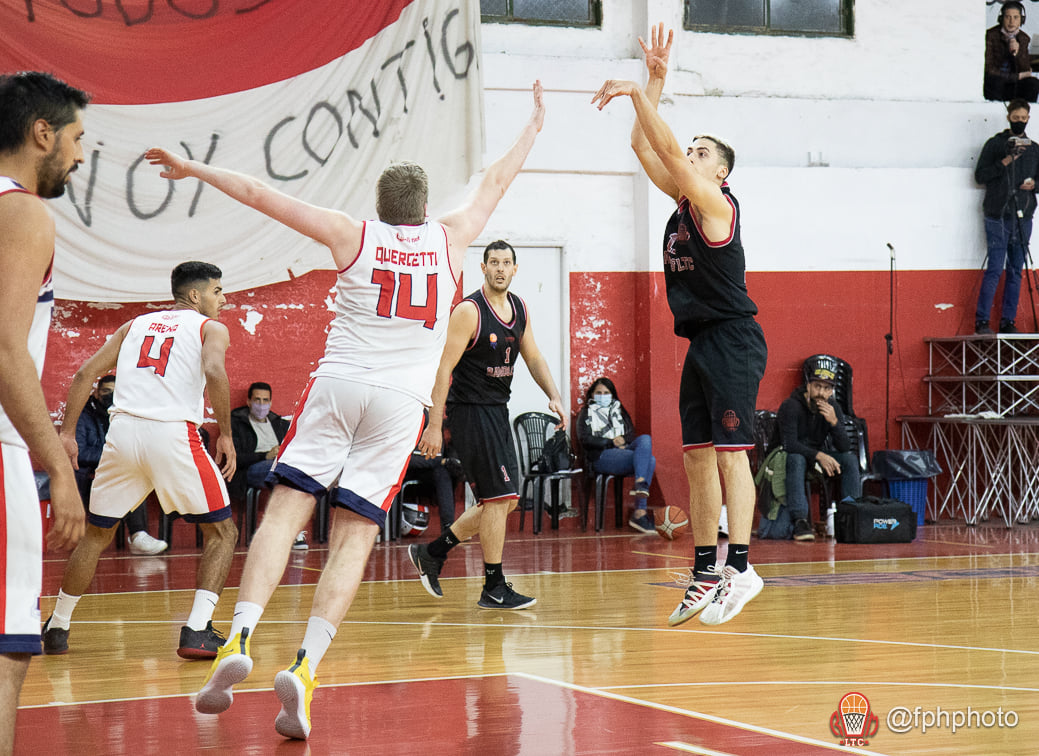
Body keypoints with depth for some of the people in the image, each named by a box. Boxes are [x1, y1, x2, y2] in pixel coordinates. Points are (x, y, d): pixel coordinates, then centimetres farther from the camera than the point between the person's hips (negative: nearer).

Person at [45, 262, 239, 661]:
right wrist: (225, 436, -6)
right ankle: (196, 631, -4)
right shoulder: (211, 328, 11)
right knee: (222, 533, 9)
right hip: (174, 434, -4)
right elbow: (214, 373, -11)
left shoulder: (136, 324, 25)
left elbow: (85, 373, 17)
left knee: (96, 535, 22)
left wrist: (67, 432, 17)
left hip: (122, 431, 4)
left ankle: (57, 627, 28)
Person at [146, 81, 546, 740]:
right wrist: (532, 128, 41)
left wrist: (194, 169, 20)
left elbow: (263, 195, 9)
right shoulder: (449, 240, 11)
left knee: (286, 510, -3)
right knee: (354, 537, -3)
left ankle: (240, 638, -21)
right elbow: (496, 182, 26)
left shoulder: (353, 235, 8)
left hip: (337, 383, 0)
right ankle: (306, 667, -18)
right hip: (401, 401, 1)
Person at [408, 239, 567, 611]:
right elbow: (444, 367, -17)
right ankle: (494, 589, -1)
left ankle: (432, 552, 24)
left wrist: (554, 397, 1)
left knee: (504, 500, 12)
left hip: (496, 411, 9)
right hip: (468, 410, -9)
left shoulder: (519, 308, 8)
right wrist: (434, 426, -21)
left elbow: (533, 357, 17)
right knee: (499, 497, -10)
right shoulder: (469, 311, -16)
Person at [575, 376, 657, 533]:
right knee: (648, 460, -29)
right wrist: (611, 442, -9)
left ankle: (640, 484, -41)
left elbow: (631, 434, 17)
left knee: (645, 439, -29)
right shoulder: (586, 413, 17)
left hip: (625, 450, 5)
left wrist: (623, 440, -7)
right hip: (601, 456, -5)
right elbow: (584, 439, 1)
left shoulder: (619, 410, 29)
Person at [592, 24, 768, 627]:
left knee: (731, 452, -13)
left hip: (734, 340, -9)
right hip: (701, 343, 9)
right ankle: (706, 573, 10)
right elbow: (646, 148, 15)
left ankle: (741, 567, -15)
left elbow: (670, 151, -20)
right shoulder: (683, 202, 15)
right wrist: (655, 80, 11)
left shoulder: (716, 204, -8)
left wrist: (637, 95, -21)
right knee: (698, 458, 7)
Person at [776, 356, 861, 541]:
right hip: (787, 459, -5)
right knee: (797, 459, -38)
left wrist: (834, 422, -28)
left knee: (850, 459, -17)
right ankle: (800, 521, -44)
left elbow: (844, 447, -11)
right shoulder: (791, 406, -20)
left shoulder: (833, 407, -4)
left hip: (817, 458, 5)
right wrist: (819, 455, -39)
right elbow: (789, 444, -29)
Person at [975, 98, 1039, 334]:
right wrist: (1006, 161, -14)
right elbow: (980, 175, -3)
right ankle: (982, 321, -7)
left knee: (1016, 271, 5)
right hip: (998, 216, -4)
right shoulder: (995, 144, 3)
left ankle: (1008, 322, 9)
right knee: (995, 268, -10)